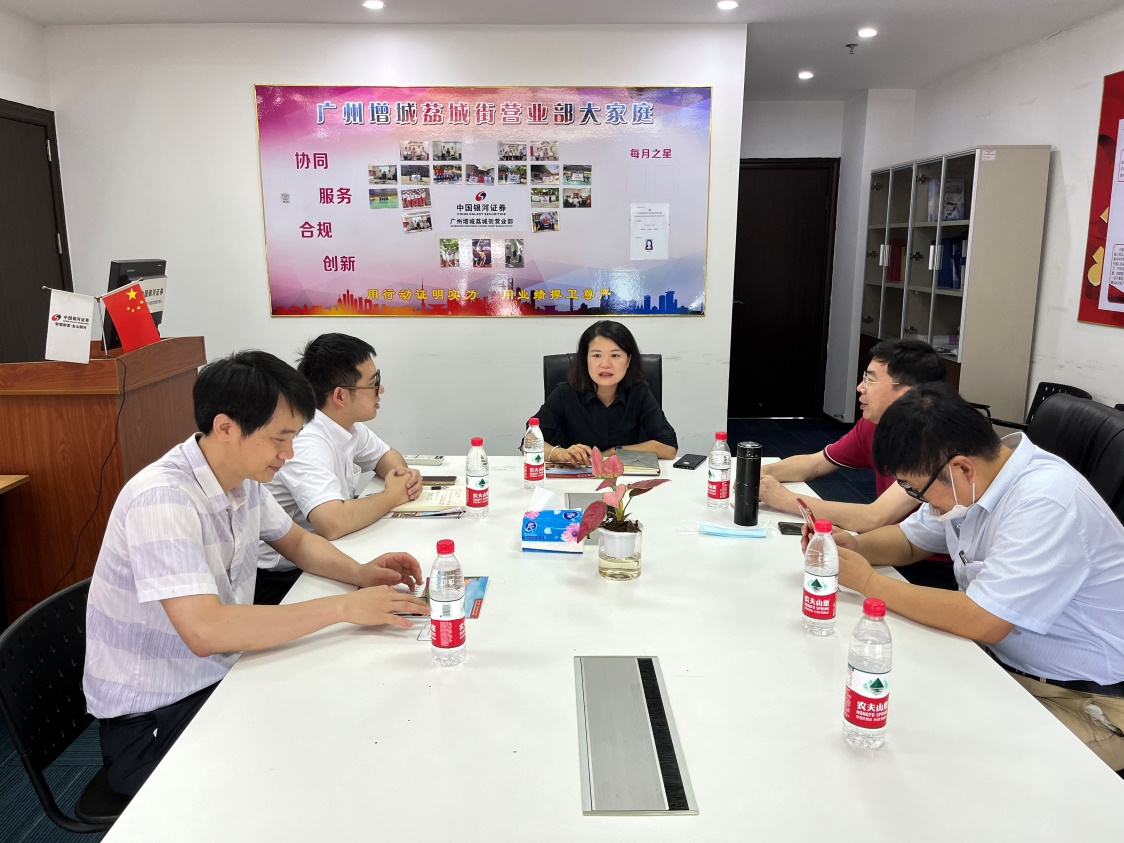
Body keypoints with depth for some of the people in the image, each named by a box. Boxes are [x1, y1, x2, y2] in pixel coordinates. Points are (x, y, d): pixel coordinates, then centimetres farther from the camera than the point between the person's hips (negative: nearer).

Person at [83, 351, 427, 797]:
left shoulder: (244, 477, -2)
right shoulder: (161, 499, -27)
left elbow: (295, 541, 15)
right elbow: (204, 631, -36)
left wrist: (359, 573, -5)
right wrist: (344, 607, -32)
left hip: (220, 678, 8)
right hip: (152, 722, -7)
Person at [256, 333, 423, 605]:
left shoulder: (348, 424, -1)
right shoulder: (306, 442, -26)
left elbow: (385, 455, 18)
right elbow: (332, 523, -39)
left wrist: (403, 473, -6)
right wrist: (392, 496, -21)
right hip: (283, 580, -8)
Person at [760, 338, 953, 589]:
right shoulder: (873, 425, -2)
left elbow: (873, 519, -31)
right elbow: (814, 464, 11)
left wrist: (786, 499, -23)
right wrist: (763, 472, -8)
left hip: (934, 572, -6)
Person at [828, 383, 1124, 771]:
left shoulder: (1047, 505, -27)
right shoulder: (967, 483, -1)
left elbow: (983, 621, -31)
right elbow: (909, 540, 15)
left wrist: (869, 582, -22)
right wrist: (854, 545, -7)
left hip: (1084, 699, -8)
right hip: (999, 659, 8)